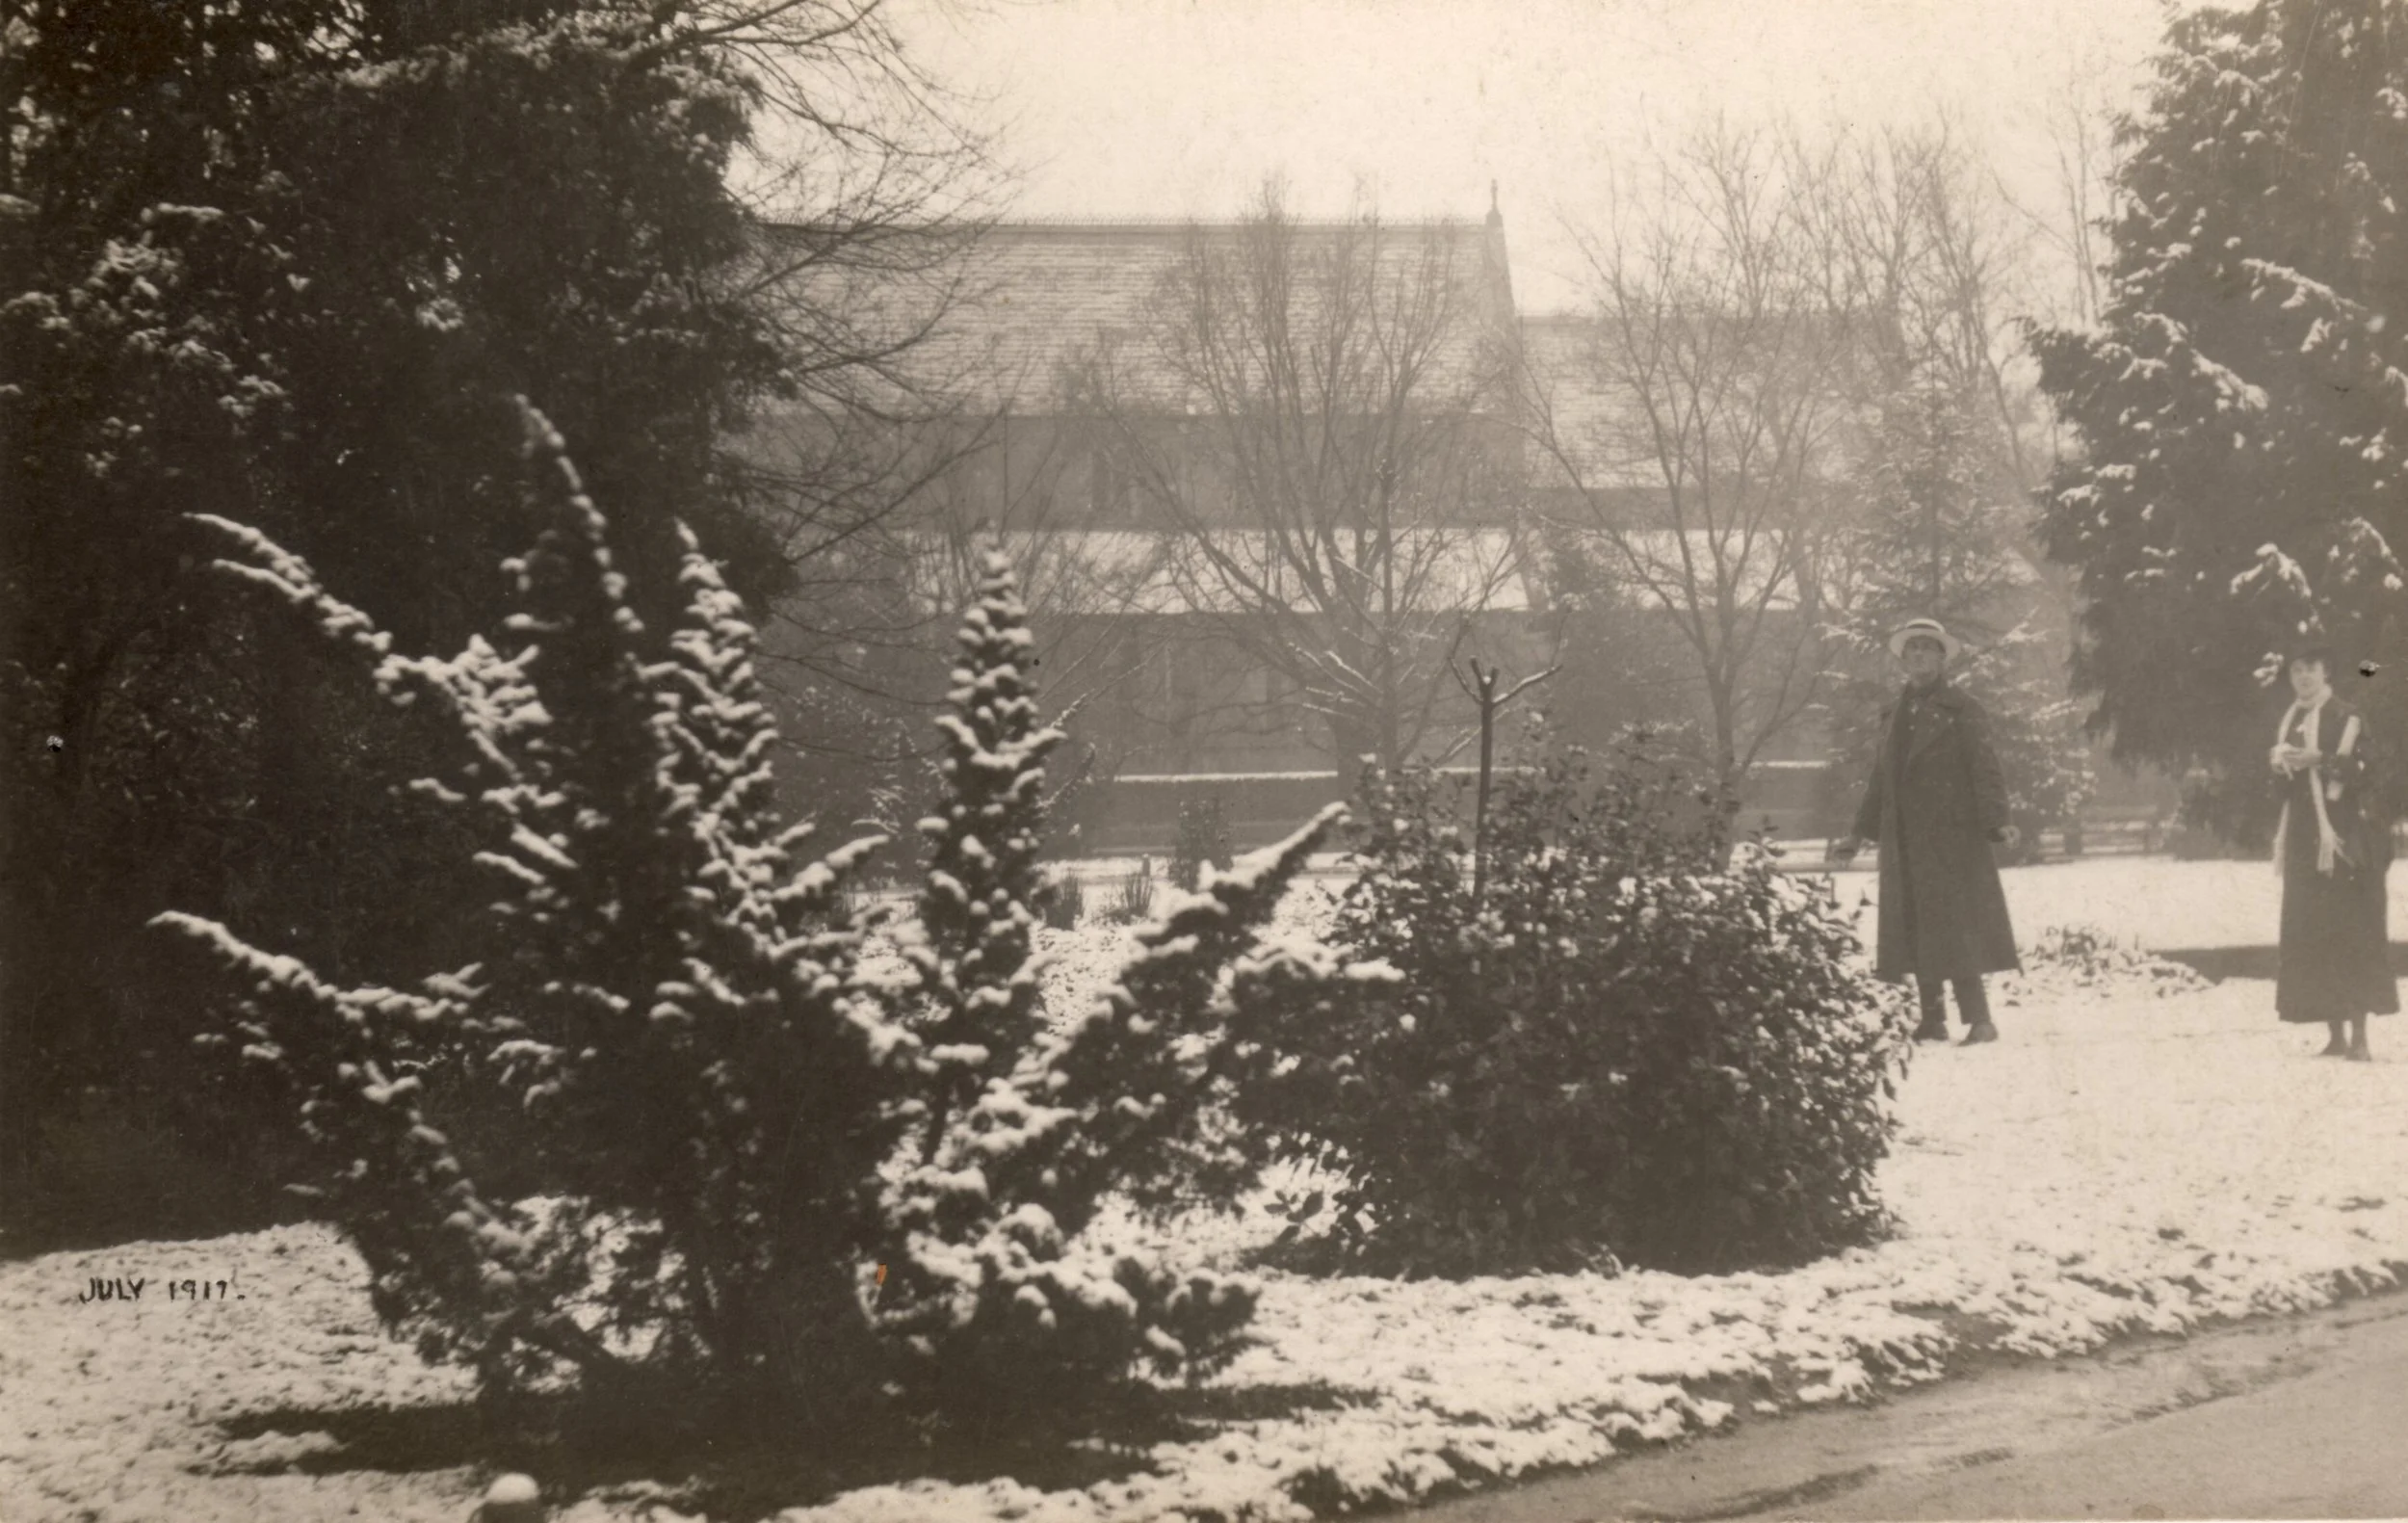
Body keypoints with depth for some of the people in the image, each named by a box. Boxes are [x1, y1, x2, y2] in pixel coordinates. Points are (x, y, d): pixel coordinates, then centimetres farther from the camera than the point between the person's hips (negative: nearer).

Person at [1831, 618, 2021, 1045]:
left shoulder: (1963, 713, 0)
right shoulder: (1894, 716, 18)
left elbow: (1985, 771, -7)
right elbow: (1880, 780, 23)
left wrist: (1996, 822, -20)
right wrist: (1860, 834, 22)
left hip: (1951, 838, -6)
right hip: (1904, 843, 6)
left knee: (1953, 927, -10)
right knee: (1914, 929, 5)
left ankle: (1979, 1020, -7)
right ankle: (1932, 1020, 10)